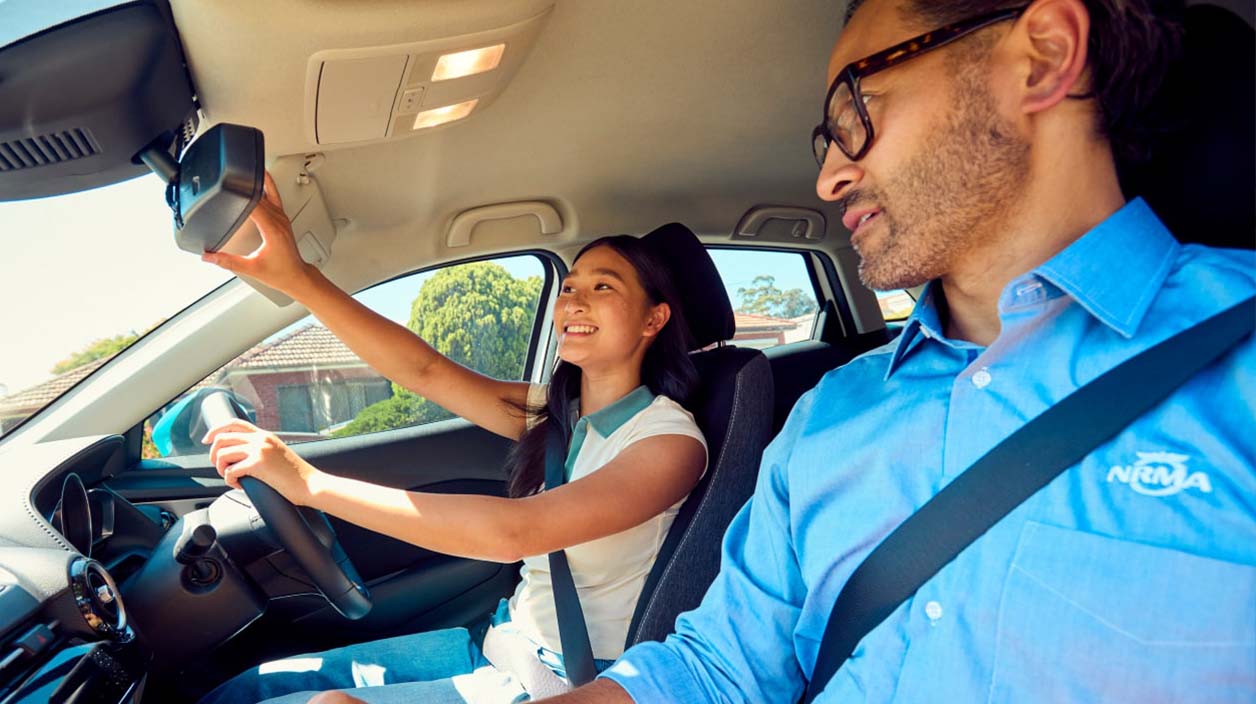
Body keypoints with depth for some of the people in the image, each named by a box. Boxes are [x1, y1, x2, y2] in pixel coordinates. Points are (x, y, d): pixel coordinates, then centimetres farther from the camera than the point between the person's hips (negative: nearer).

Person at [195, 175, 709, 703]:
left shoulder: (671, 439, -18)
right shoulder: (552, 412, 3)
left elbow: (518, 530, -31)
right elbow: (425, 371, -8)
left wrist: (310, 483, -31)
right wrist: (296, 278, -19)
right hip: (502, 642, 6)